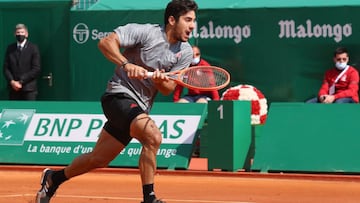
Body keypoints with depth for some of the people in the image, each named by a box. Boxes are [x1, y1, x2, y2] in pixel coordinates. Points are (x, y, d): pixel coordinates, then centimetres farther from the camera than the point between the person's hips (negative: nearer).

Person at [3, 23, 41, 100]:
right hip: (13, 88, 3)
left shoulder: (33, 48, 0)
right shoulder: (10, 48, 11)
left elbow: (36, 69, -5)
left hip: (29, 88, -3)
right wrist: (12, 81, -8)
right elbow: (6, 68, 9)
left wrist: (21, 81, -10)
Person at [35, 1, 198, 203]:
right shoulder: (146, 32, -14)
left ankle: (54, 178, 34)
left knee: (99, 159, 13)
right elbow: (106, 42, -20)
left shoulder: (185, 53, 3)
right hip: (120, 95, -7)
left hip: (139, 109, 7)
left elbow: (169, 89, -1)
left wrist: (161, 81, -24)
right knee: (153, 136, -29)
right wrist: (127, 64, -35)